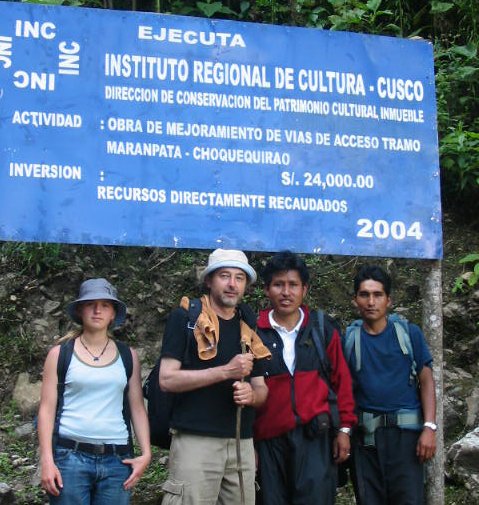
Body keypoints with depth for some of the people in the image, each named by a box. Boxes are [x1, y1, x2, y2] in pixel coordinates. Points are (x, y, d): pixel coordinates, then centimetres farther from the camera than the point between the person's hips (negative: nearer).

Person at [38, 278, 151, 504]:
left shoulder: (128, 356, 9)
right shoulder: (60, 354, 4)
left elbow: (137, 408, 10)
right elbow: (47, 408, 1)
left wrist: (146, 453, -1)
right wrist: (47, 460, -7)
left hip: (117, 460, 2)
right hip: (70, 457, -2)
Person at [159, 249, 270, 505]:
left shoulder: (250, 328, 14)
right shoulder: (184, 318, -2)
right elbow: (167, 379, -10)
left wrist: (252, 395, -7)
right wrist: (225, 371, -17)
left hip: (242, 443, 5)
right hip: (195, 441, -5)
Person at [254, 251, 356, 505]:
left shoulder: (323, 328, 5)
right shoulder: (254, 332, 3)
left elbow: (341, 380, 8)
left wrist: (344, 428, 3)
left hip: (315, 435, 0)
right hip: (269, 439, 1)